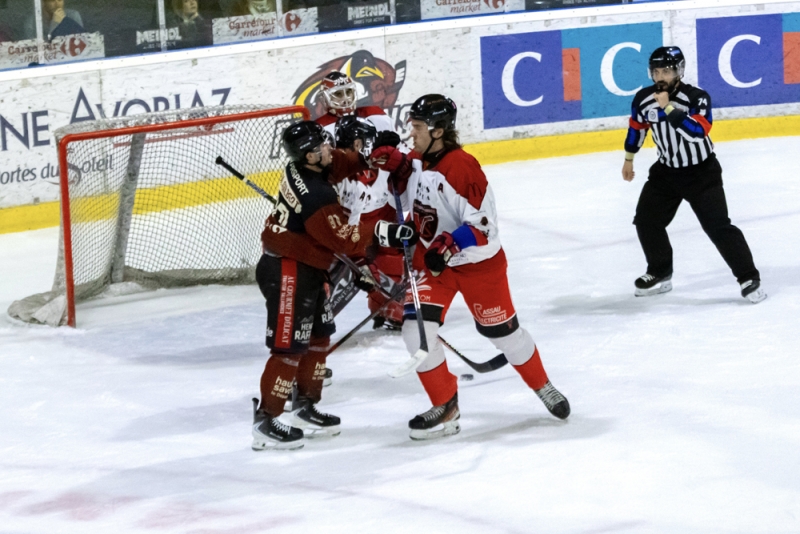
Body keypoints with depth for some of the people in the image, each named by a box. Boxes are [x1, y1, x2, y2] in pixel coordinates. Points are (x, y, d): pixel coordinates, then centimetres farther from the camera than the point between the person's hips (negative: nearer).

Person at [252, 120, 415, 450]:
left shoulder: (300, 168, -2)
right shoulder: (316, 198, -29)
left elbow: (341, 163, 16)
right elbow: (345, 240, -24)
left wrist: (364, 156, -2)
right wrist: (384, 232, -20)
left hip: (306, 268, 10)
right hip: (288, 273, -10)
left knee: (319, 336, 18)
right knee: (290, 346, -6)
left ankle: (306, 408, 28)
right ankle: (265, 422, -1)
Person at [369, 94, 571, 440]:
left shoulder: (462, 168, -27)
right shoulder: (419, 159, -3)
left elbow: (483, 224, -28)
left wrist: (447, 246, -37)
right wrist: (396, 164, 0)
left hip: (478, 261, -6)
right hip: (432, 258, 6)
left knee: (501, 329, 9)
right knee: (417, 329, -10)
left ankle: (542, 386, 36)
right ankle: (445, 408, 4)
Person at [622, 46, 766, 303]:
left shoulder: (697, 98, -24)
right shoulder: (644, 99, -8)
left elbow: (698, 132, -40)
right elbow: (637, 127, 12)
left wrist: (669, 108, -42)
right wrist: (629, 159, 22)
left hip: (702, 172, -6)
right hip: (666, 170, 6)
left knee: (718, 226, -13)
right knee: (646, 220, 3)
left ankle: (748, 277, -5)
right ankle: (660, 273, 23)